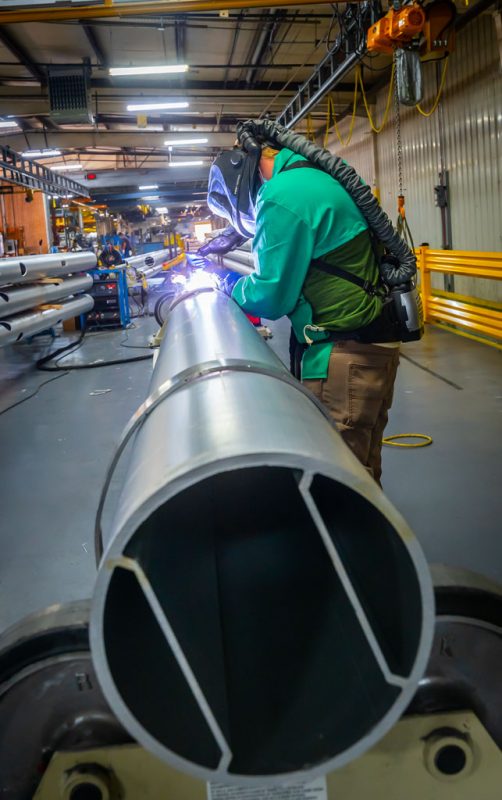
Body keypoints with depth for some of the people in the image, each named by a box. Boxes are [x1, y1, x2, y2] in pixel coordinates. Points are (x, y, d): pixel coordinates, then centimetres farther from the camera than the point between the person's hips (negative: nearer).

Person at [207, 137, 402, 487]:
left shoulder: (282, 196, -13)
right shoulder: (312, 179, 18)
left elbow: (272, 297, -13)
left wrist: (230, 287, 6)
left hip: (344, 354, -10)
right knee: (363, 471, 18)